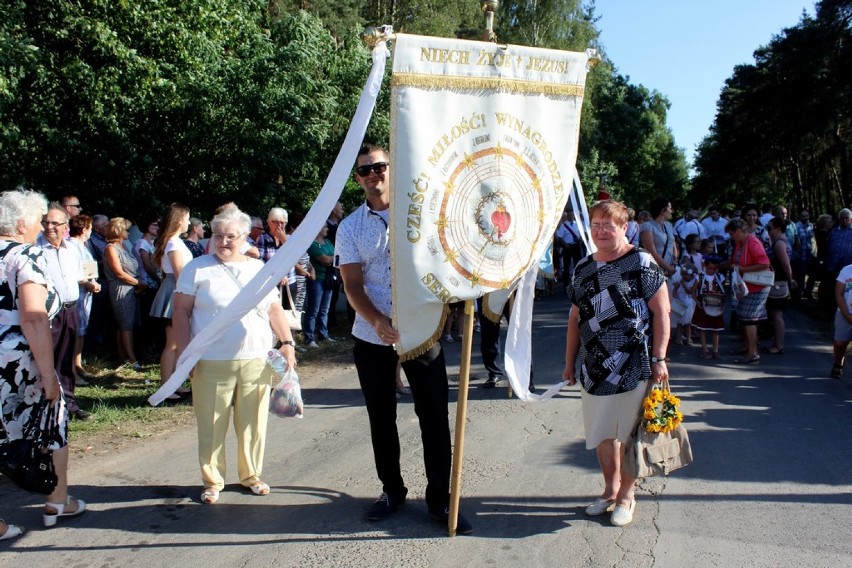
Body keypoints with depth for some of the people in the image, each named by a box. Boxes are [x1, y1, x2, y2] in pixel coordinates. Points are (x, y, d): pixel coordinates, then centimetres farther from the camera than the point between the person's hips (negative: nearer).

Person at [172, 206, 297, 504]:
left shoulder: (259, 269, 12)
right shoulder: (197, 268, 2)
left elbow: (275, 310, 14)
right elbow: (181, 312, 0)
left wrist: (287, 342, 3)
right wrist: (185, 351, -9)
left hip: (256, 362, 3)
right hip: (211, 364, -2)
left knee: (253, 424, 8)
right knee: (211, 427, 4)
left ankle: (251, 475, 26)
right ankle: (212, 482, 20)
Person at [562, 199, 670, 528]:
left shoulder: (641, 263, -7)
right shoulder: (583, 269, 9)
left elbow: (661, 311, -8)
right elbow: (575, 318, 14)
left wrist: (658, 358, -12)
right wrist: (570, 362, 14)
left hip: (633, 367, -5)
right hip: (595, 367, 5)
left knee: (628, 432, 6)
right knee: (602, 432, 13)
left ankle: (626, 496, 22)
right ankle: (610, 490, 31)